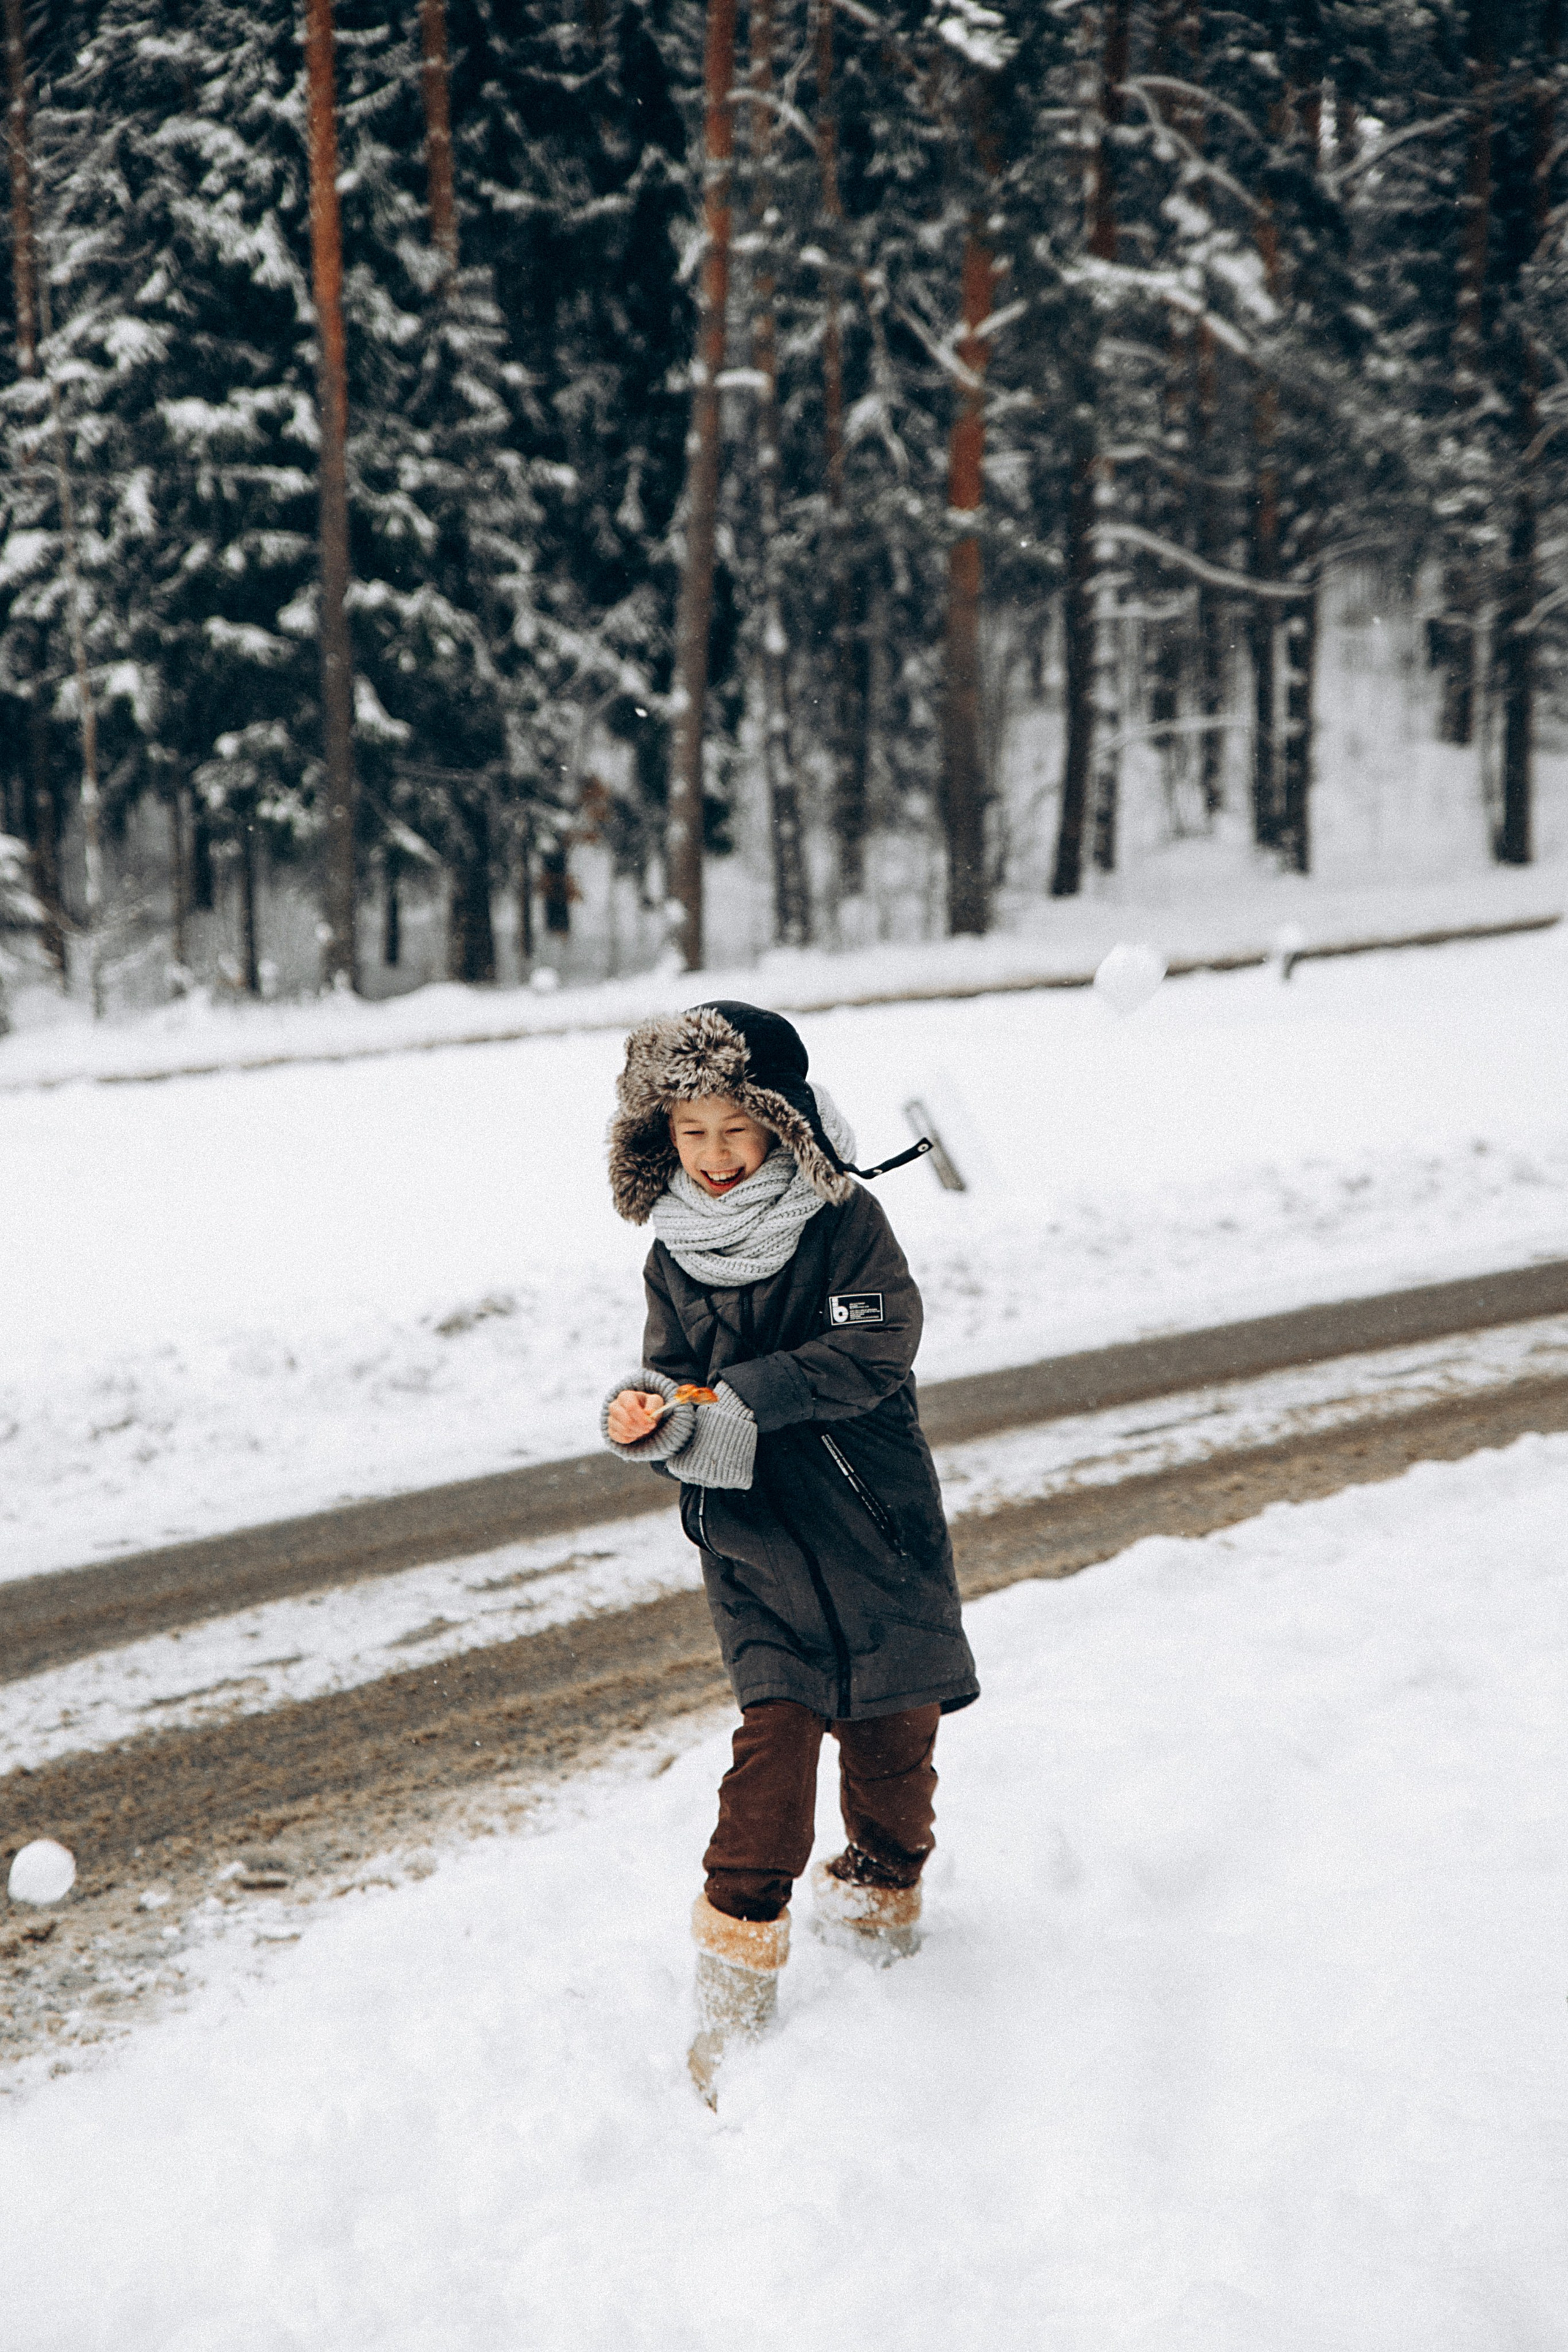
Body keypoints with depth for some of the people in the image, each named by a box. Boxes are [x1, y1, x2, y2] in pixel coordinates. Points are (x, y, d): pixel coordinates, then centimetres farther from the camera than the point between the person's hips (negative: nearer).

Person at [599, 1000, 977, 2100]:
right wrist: (647, 1417, -18)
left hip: (875, 1523, -1)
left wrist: (750, 1394, -26)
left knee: (892, 1730, 10)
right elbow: (678, 1378, 6)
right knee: (775, 1733, -10)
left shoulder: (844, 1221, -8)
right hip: (753, 1543, 1)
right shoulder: (677, 1254, 2)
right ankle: (738, 1965, -5)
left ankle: (883, 1897, 35)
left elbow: (875, 1350, -18)